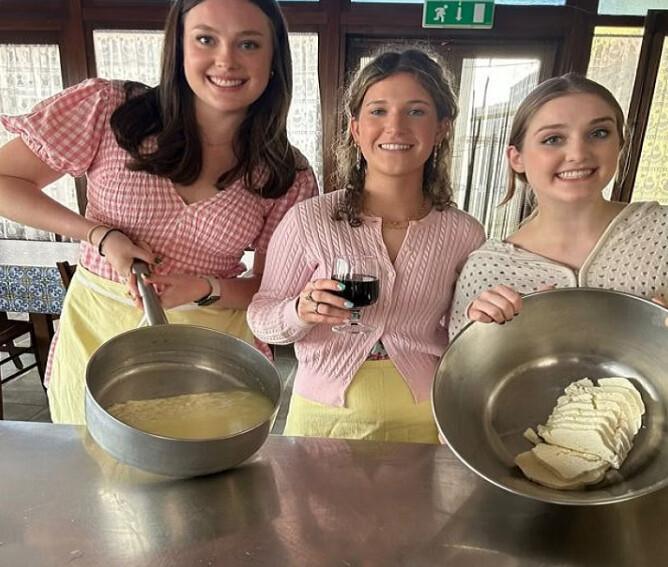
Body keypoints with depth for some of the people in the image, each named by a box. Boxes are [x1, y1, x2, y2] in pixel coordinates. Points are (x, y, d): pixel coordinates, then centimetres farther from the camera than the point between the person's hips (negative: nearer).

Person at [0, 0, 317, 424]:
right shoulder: (109, 109, -10)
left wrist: (205, 288, -20)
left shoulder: (290, 177, -8)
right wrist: (101, 236, -17)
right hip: (96, 328, 1)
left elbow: (272, 289, -2)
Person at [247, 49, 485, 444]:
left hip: (421, 423, 2)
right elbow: (261, 315, -6)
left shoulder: (464, 235, -7)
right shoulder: (309, 220, -13)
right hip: (323, 416, 0)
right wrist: (300, 312, -24)